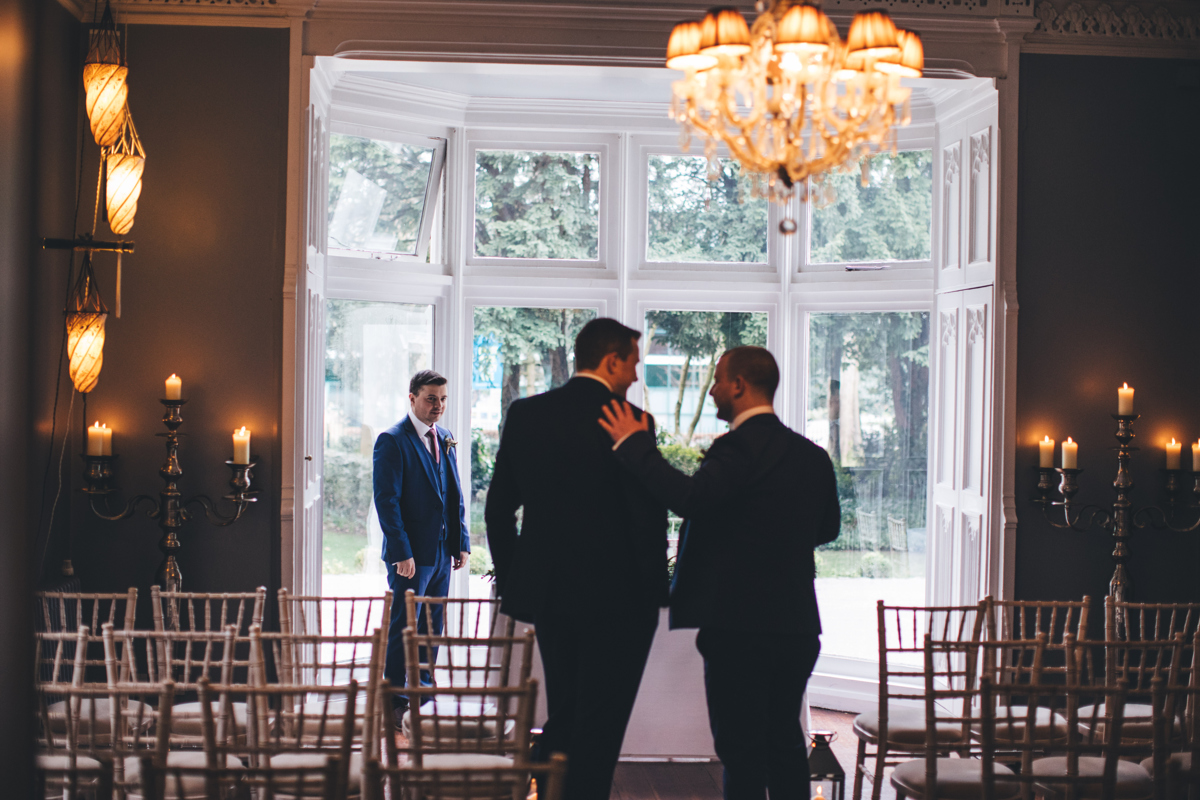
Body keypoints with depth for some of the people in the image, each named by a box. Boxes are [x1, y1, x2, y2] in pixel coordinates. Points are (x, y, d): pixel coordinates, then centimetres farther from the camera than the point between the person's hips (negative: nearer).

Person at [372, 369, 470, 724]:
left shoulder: (445, 439, 13)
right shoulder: (392, 441, -9)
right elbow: (386, 500, -14)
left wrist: (462, 542, 9)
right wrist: (402, 552, -18)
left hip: (442, 553, 7)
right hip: (411, 554, -7)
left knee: (432, 630, 12)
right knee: (403, 630, -2)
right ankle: (396, 705, 6)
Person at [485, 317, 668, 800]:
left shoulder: (525, 414, 4)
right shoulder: (628, 421, -13)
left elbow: (499, 509, 8)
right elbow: (649, 516, -14)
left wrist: (512, 582, 16)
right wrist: (654, 592, -2)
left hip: (547, 595, 5)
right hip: (617, 598, -5)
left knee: (561, 720, 19)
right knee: (598, 732, 3)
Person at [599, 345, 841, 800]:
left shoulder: (740, 446, -16)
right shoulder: (811, 455, 9)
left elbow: (690, 498, -30)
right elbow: (827, 527, 19)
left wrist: (634, 444, -21)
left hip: (739, 625, -8)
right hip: (797, 622, 8)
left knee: (741, 750, -2)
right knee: (783, 739, 18)